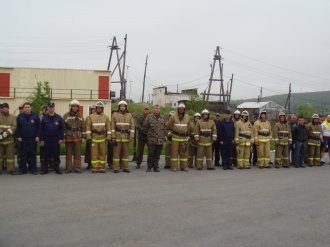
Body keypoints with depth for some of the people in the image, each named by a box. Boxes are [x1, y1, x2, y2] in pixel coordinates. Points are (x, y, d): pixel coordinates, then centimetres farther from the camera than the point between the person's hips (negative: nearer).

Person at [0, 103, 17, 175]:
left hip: (9, 139, 1)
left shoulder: (12, 117, 10)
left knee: (10, 155, 1)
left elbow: (14, 127, -3)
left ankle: (11, 169, 6)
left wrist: (7, 133, -17)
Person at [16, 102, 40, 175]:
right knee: (23, 155, 4)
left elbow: (39, 127, 1)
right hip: (23, 139, 1)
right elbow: (17, 128, 6)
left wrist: (37, 136, -5)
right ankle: (22, 169, 13)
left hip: (33, 139, -1)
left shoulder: (35, 116, 1)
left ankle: (33, 169, 10)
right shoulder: (20, 116, 4)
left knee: (33, 154, 2)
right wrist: (18, 136, -3)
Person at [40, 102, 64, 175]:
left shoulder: (58, 117, 1)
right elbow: (41, 129, 5)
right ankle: (45, 169, 13)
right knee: (47, 154, 5)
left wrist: (61, 138, -6)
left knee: (56, 154, 3)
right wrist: (41, 139, 0)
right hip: (47, 139, 1)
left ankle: (57, 168, 11)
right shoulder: (44, 118, 5)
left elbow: (62, 128, 0)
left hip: (56, 139, -1)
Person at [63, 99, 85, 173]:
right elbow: (63, 127, 0)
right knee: (68, 153, 5)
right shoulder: (66, 115, 1)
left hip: (78, 137, 1)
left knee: (78, 153, 2)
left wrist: (83, 136, 5)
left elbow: (83, 126, 10)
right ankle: (69, 168, 12)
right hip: (68, 137, -1)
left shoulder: (80, 116, 8)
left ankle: (77, 168, 8)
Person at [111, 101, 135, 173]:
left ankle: (125, 168, 12)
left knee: (125, 152, 6)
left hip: (126, 136, 2)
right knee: (116, 152, -1)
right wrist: (113, 137, -9)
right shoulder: (115, 115, 2)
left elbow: (132, 126, 3)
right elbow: (112, 126, -1)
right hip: (117, 136, -2)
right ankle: (116, 168, 2)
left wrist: (131, 136, -7)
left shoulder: (129, 115, 7)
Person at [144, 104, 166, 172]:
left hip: (160, 139, 3)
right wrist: (148, 134, 9)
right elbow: (145, 126, 6)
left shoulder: (162, 117, 12)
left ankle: (156, 167, 15)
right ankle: (149, 167, 10)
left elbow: (165, 127, 17)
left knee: (157, 154, 6)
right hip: (151, 139, -3)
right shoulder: (149, 117, 2)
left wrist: (164, 135, 12)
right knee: (151, 154, -1)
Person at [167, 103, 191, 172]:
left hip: (184, 138, 3)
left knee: (184, 152, 7)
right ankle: (173, 167, 3)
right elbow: (169, 126, 6)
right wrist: (171, 132, 14)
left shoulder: (187, 117, 6)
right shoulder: (173, 117, -4)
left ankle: (184, 166, 14)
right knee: (174, 152, -1)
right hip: (175, 137, -3)